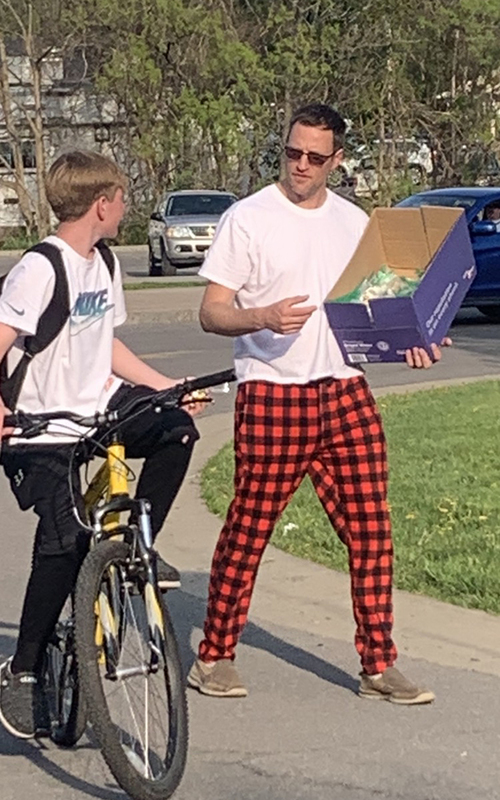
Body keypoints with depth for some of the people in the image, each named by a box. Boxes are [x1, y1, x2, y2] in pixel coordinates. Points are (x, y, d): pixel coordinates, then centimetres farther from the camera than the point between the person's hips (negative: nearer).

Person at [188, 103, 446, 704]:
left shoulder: (354, 222, 13)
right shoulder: (248, 218, -2)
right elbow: (212, 313, -5)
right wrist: (263, 317, -24)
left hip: (344, 392, 4)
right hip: (270, 396, -4)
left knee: (370, 530, 1)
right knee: (248, 530, 0)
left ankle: (378, 665, 10)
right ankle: (214, 657, 15)